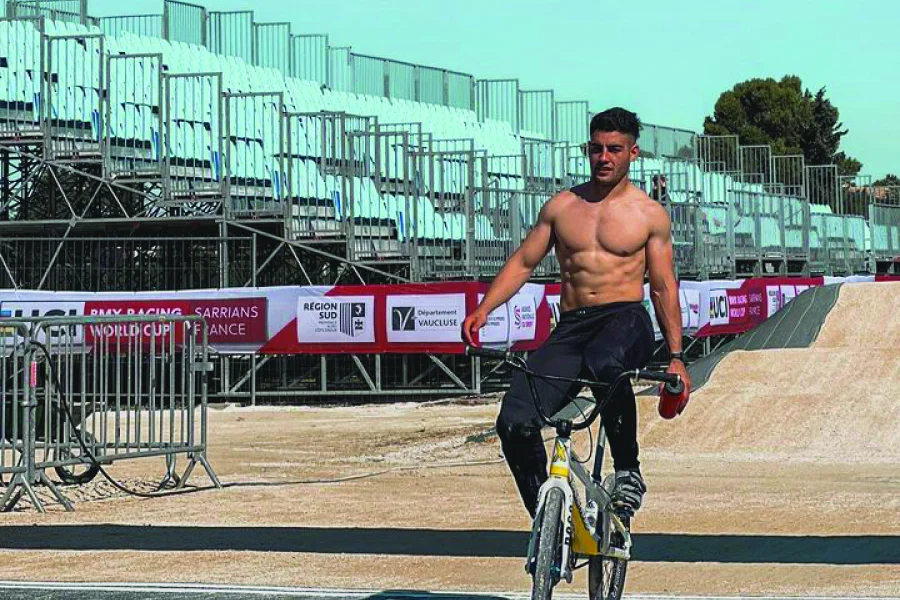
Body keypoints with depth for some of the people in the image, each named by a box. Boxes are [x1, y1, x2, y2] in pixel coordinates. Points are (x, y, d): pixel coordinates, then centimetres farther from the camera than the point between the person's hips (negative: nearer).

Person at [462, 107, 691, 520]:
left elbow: (663, 287, 10)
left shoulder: (649, 214, 9)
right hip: (570, 328, 3)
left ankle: (628, 470, -23)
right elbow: (522, 263, 15)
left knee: (604, 363, -42)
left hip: (626, 320, -3)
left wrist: (676, 357, 4)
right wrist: (483, 310, 0)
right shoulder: (562, 206, 14)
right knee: (515, 422, -18)